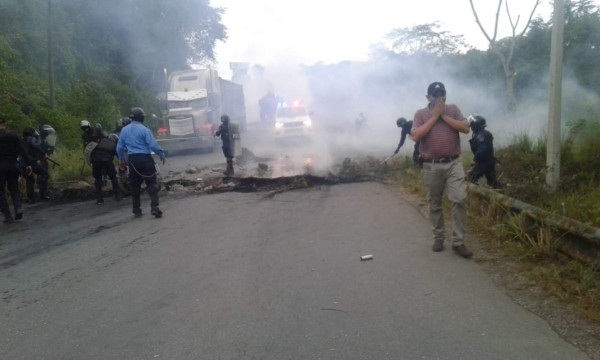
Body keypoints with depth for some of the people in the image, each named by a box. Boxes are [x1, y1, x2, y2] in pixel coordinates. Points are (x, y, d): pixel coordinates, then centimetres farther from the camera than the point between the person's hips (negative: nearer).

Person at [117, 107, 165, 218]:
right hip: (145, 158, -4)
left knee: (135, 185, 13)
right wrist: (162, 154, -1)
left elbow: (119, 147, 10)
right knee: (151, 183, 0)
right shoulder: (144, 129, -9)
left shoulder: (124, 130, 7)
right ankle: (154, 208, -11)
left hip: (132, 160, 5)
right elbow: (153, 145, -15)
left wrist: (122, 161, 22)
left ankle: (137, 210, 17)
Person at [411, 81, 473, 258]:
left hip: (454, 163, 0)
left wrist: (444, 115, -8)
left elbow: (465, 128, -4)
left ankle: (458, 242, -3)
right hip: (431, 166, 0)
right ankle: (438, 237, 25)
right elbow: (416, 136, -12)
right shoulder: (421, 114, 3)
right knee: (435, 204, 9)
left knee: (459, 199, -10)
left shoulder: (453, 109, 8)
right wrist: (434, 116, -10)